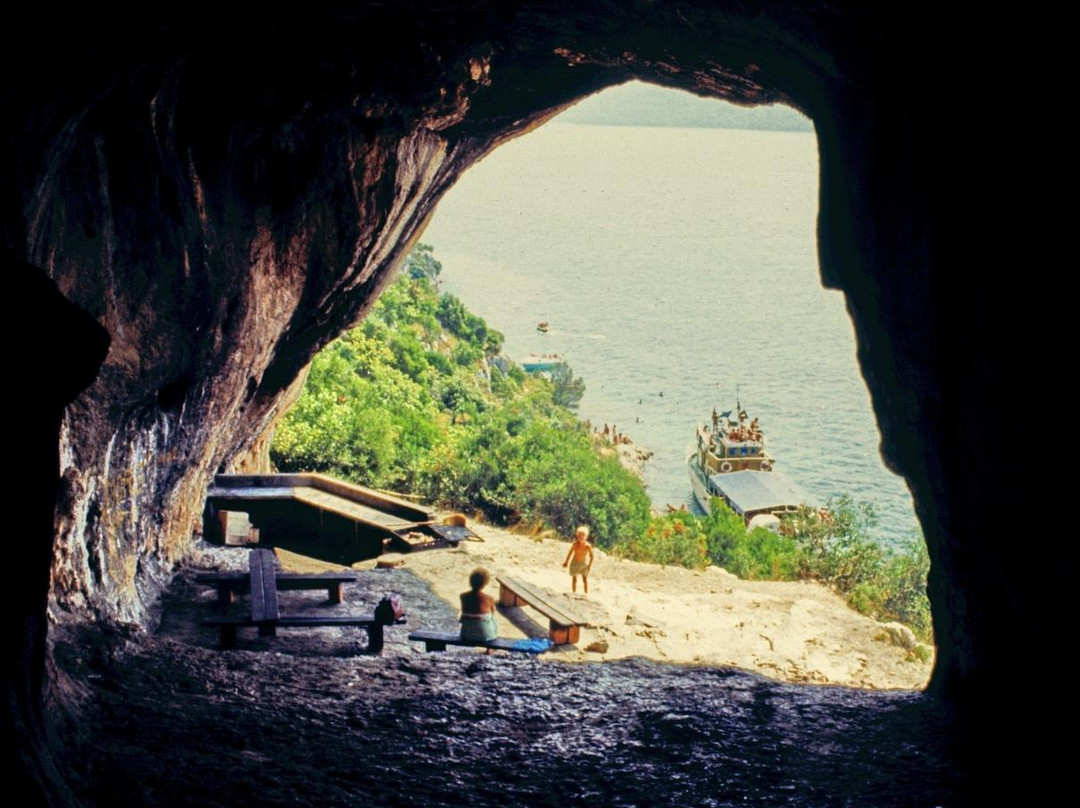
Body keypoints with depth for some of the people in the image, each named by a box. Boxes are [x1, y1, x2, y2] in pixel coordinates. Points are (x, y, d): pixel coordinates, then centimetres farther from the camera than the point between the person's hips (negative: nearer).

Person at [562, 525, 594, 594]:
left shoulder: (588, 546, -23)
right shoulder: (575, 544, -20)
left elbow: (591, 556, -9)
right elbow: (570, 553, -4)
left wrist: (589, 565, -6)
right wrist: (566, 562, 5)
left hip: (583, 564, 0)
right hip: (574, 563, 0)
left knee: (585, 580, 3)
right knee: (574, 579, 10)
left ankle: (586, 593, 16)